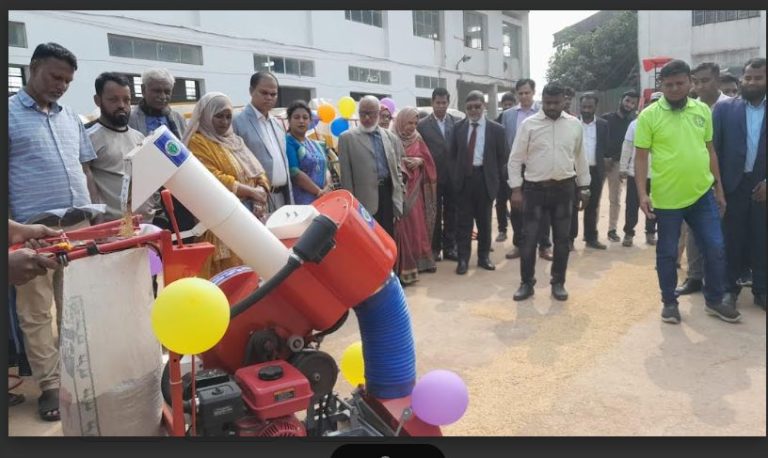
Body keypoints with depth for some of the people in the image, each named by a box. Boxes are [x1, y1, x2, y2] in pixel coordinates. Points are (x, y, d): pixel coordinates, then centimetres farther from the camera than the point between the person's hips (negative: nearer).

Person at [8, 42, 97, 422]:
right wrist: (12, 225, -11)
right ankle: (50, 385, 14)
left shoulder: (71, 117, 15)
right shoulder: (11, 113, -1)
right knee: (36, 313, 4)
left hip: (79, 227, 5)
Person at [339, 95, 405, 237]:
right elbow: (346, 174, -1)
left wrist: (398, 192, 7)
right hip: (366, 198, -3)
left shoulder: (390, 136, 13)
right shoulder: (348, 137, 1)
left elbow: (397, 167, 16)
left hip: (388, 193, 4)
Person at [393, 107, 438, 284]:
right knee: (402, 226, -6)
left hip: (415, 188, 5)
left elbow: (428, 160, 12)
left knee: (418, 225, 9)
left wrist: (420, 161, -8)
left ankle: (420, 260, 21)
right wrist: (401, 163, -22)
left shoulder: (417, 140, 10)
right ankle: (404, 267, -1)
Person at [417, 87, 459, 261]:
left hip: (452, 176, 2)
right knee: (434, 214, 7)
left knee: (451, 213, 8)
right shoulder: (422, 125, -2)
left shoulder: (457, 123, 4)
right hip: (433, 176, -2)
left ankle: (449, 247, 18)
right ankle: (435, 248, 16)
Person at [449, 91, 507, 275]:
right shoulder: (459, 127, 5)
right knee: (463, 221, 3)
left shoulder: (496, 129, -1)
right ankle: (463, 258, 10)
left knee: (484, 220, 9)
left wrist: (494, 177, 0)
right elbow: (452, 154, 10)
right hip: (463, 178, 1)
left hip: (484, 178, -1)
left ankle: (484, 256, 21)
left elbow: (502, 156, 4)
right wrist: (455, 175, 2)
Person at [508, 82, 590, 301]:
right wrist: (516, 189, -9)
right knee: (529, 238, 2)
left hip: (564, 188, 2)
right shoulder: (529, 124, -3)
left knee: (562, 239, 10)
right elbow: (515, 159, -3)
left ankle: (558, 282, 24)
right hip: (535, 188, -2)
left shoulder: (575, 125, 4)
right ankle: (526, 283, 17)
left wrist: (584, 188, 11)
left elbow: (580, 158, 11)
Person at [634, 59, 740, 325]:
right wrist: (642, 193, -15)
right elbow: (641, 157, -7)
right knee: (667, 253, 8)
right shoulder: (649, 116, -7)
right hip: (666, 197, -3)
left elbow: (709, 151, 12)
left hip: (702, 194, 4)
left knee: (716, 249, 7)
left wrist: (719, 188, 12)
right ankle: (669, 302, 24)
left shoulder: (703, 110, 6)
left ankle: (714, 300, 26)